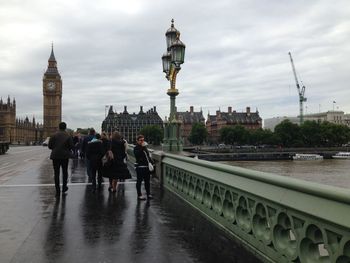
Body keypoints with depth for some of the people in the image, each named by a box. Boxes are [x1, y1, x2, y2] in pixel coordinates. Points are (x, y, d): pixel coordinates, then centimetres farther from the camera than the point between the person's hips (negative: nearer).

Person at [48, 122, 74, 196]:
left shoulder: (54, 135, -6)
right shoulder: (68, 136, -5)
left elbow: (49, 146, -6)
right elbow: (72, 146, -8)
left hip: (55, 156, 0)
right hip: (65, 156, 1)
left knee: (56, 173, 4)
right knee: (65, 172, 19)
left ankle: (57, 191, 3)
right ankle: (64, 187, 24)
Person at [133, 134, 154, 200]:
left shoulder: (145, 147, 16)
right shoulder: (136, 148, -7)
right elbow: (137, 155, -26)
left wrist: (152, 161, 14)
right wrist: (142, 147, -26)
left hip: (146, 166, 7)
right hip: (140, 167, -7)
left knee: (147, 180, 13)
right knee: (139, 181, 0)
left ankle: (148, 194, 23)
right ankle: (139, 195, 8)